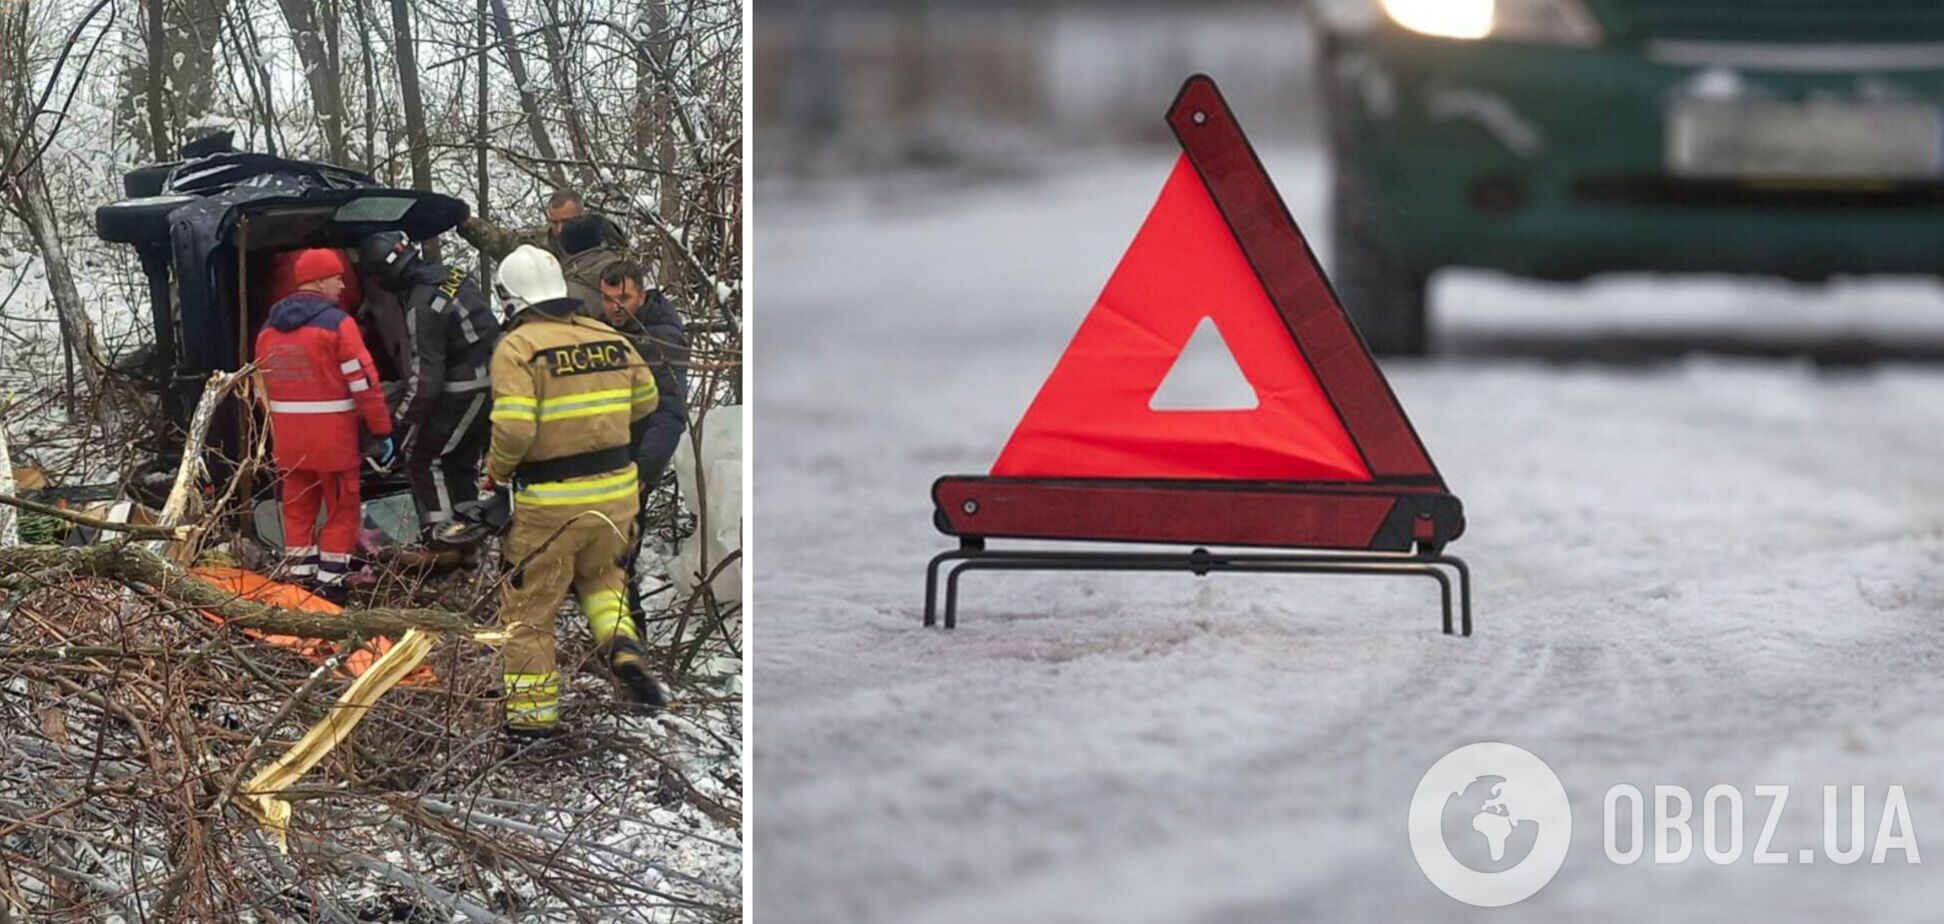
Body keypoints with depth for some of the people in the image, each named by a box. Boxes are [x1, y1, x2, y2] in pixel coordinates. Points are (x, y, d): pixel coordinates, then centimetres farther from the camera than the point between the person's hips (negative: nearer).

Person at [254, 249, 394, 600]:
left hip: (287, 436, 6)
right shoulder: (336, 323, -13)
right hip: (333, 434, -6)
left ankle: (301, 577, 15)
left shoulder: (269, 328, 9)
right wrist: (382, 431, -9)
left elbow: (264, 384, 15)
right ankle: (331, 581, 2)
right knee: (341, 508, 4)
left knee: (298, 506, 14)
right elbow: (363, 382, -14)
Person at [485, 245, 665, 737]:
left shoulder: (517, 347, -13)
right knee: (600, 575, 30)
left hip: (551, 502, -5)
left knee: (529, 608, 10)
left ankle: (532, 714, 13)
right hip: (616, 490, 5)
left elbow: (513, 428, -23)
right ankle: (624, 647, 6)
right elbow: (645, 401, 16)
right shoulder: (609, 339, 4)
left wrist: (497, 469, -3)